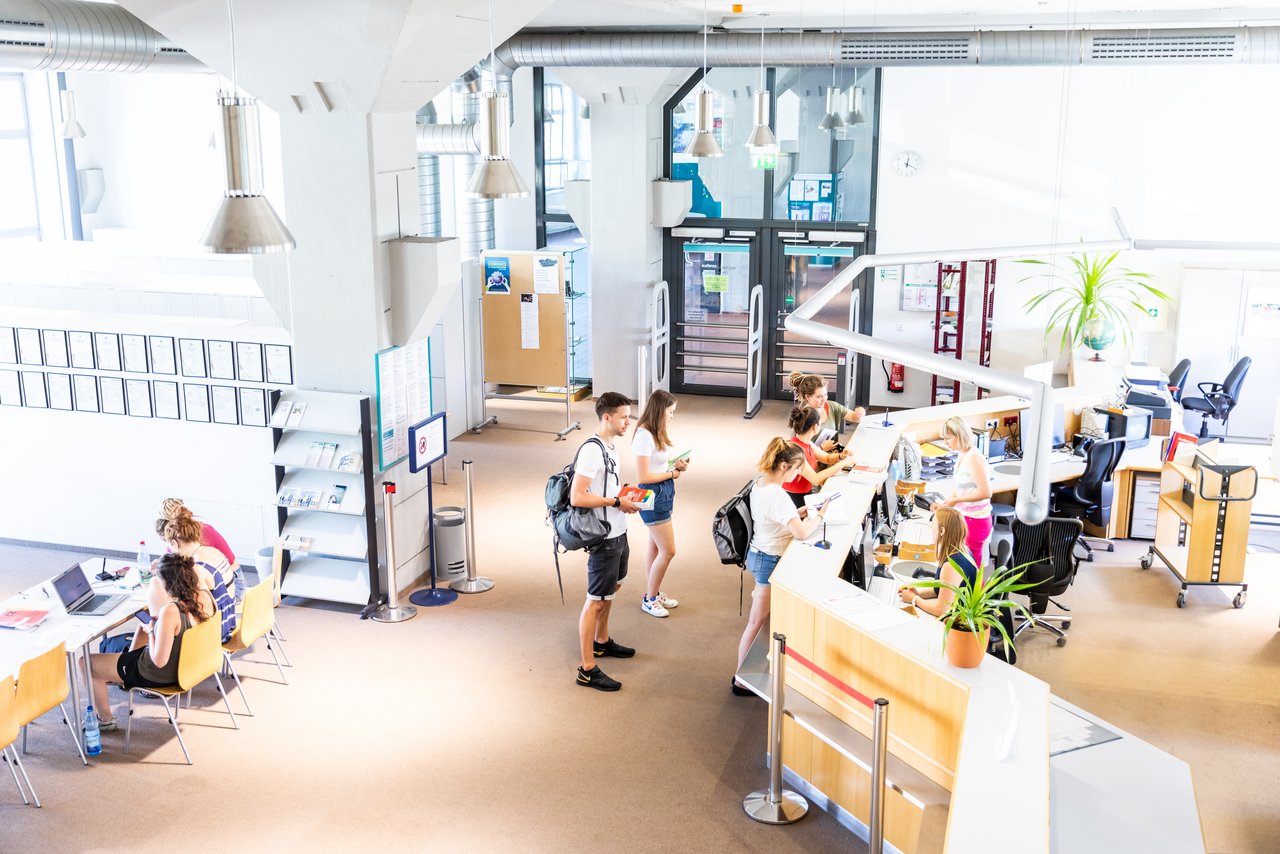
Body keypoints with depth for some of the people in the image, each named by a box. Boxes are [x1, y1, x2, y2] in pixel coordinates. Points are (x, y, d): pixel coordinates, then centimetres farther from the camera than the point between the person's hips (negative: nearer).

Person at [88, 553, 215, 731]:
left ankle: (105, 720, 31)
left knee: (87, 663, 12)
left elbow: (159, 661, -30)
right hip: (187, 664, 7)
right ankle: (131, 654, 43)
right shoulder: (204, 596, -18)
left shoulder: (170, 612, -37)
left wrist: (150, 630, -16)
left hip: (161, 675, -7)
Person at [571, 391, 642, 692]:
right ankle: (587, 669, 3)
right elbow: (577, 497, -27)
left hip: (618, 534, 10)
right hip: (603, 539, -10)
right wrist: (617, 503, -22)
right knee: (596, 600, -3)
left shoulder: (609, 447, 8)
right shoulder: (591, 451, -23)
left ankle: (602, 642, 44)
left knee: (611, 591, 24)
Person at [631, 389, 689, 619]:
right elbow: (643, 476, -22)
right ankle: (649, 599, 12)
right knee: (668, 550, -3)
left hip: (665, 492, 9)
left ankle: (653, 594, 30)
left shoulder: (658, 432, 7)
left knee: (656, 549, 18)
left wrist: (677, 465, -2)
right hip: (653, 496, -9)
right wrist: (672, 473, -12)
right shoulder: (644, 435, -21)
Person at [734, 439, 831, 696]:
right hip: (769, 561, -10)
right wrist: (819, 515, -16)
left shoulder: (760, 483, 1)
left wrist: (801, 512, 3)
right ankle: (741, 679, 11)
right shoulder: (776, 495, -28)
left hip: (758, 552, 10)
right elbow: (802, 532, -33)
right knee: (757, 622, 1)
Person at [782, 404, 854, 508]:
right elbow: (815, 479, -28)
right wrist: (842, 464, -24)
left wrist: (840, 456, -6)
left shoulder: (806, 442, 2)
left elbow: (826, 458, 15)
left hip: (806, 494, 8)